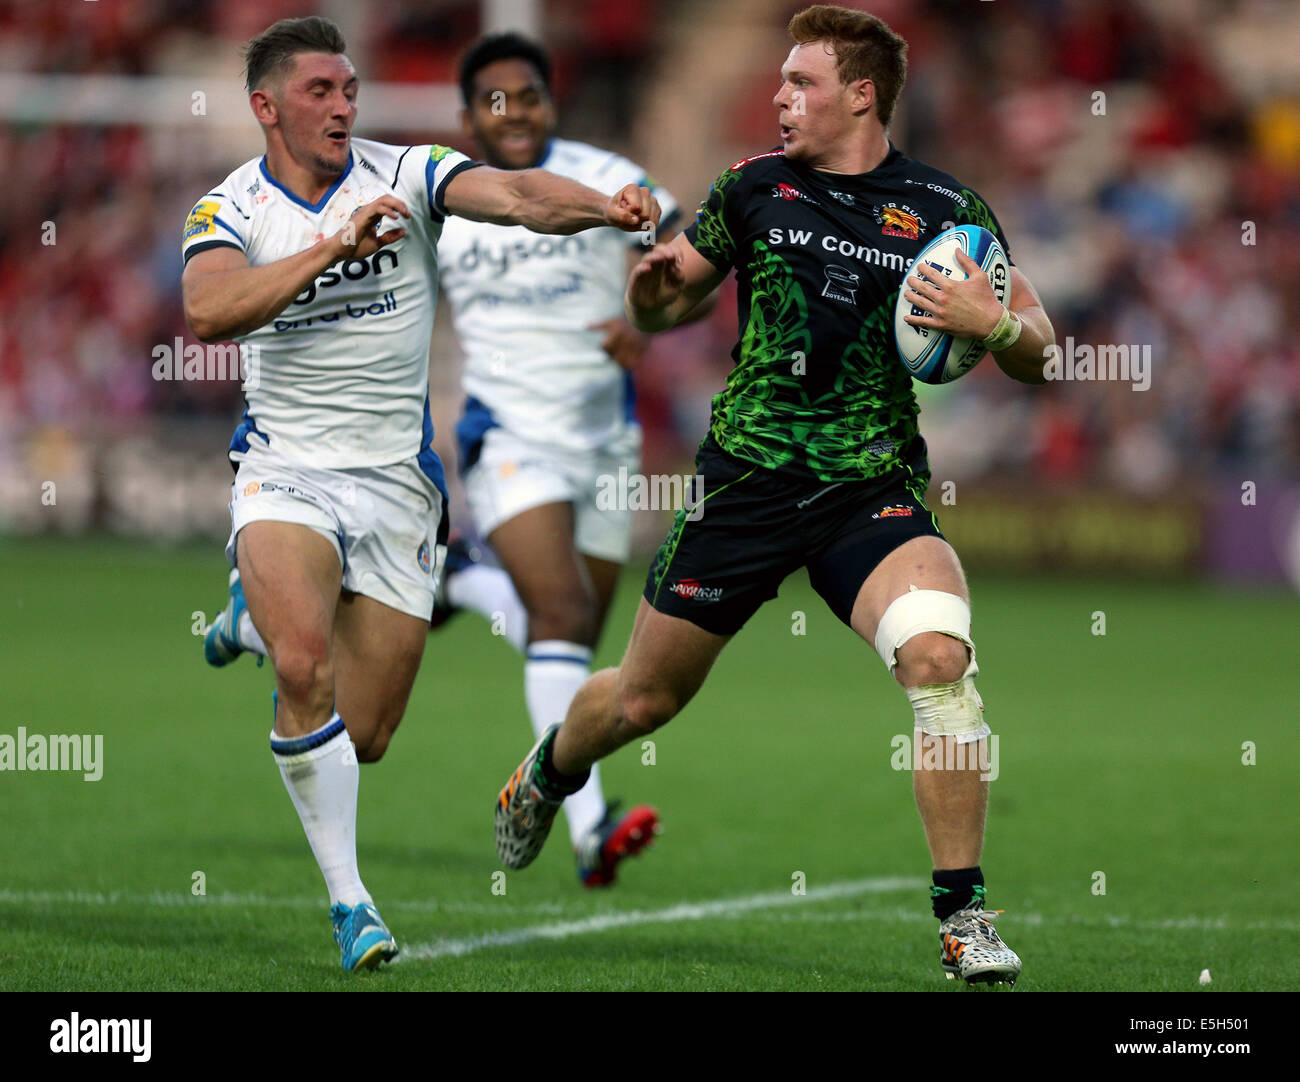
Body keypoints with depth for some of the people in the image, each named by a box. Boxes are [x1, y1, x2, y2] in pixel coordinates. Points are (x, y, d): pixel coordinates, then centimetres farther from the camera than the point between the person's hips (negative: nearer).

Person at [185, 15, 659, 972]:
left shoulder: (404, 175, -4)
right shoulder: (232, 209, -4)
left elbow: (513, 195, -21)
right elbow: (207, 313, -24)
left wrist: (605, 206, -41)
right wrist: (332, 246, -32)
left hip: (397, 481, 2)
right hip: (286, 471, -2)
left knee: (361, 738, 5)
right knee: (306, 672, -28)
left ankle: (265, 613, 39)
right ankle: (348, 899, -14)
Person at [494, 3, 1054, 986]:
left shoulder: (946, 212, -1)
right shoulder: (754, 189, 4)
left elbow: (1038, 357, 2)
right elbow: (658, 310, 15)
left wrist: (996, 324, -21)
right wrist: (655, 285, -9)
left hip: (874, 490, -1)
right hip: (745, 482, 2)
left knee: (939, 654, -28)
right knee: (643, 698, 11)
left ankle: (964, 918, -21)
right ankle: (548, 774, 48)